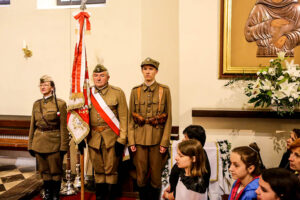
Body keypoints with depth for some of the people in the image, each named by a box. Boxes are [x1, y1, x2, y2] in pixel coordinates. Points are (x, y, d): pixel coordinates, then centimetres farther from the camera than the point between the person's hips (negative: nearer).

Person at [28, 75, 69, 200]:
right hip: (39, 143, 4)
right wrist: (30, 145, 9)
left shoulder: (60, 104, -5)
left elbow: (63, 127, -6)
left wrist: (63, 146, -9)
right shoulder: (36, 104, 8)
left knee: (55, 171, 5)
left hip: (54, 143, -4)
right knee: (44, 171, 13)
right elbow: (32, 126, 12)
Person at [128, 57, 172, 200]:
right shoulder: (135, 91, 6)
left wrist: (164, 142, -6)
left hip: (157, 138, -1)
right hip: (139, 139, 1)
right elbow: (131, 118, 6)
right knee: (141, 174, 8)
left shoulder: (164, 90, 1)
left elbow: (168, 118, 0)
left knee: (156, 174, 7)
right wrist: (131, 141, -1)